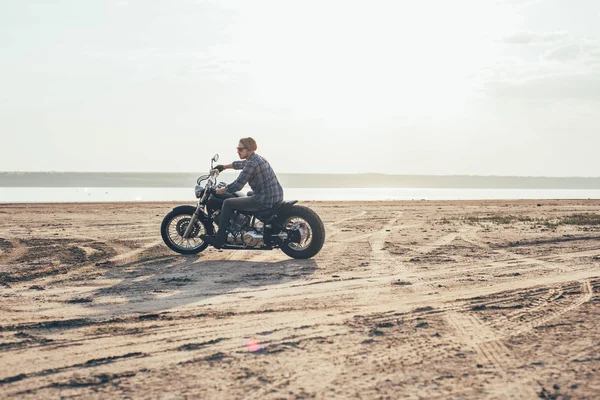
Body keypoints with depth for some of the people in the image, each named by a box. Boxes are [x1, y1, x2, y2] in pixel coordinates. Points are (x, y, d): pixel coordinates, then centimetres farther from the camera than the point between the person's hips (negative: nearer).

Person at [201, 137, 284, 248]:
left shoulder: (252, 163, -16)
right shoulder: (258, 158, 14)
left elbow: (237, 185, -18)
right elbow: (240, 164, 35)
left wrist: (216, 191, -8)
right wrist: (224, 167, 43)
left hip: (265, 201, -10)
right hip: (277, 197, 10)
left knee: (228, 203, -3)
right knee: (249, 194, 38)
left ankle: (219, 239, 0)